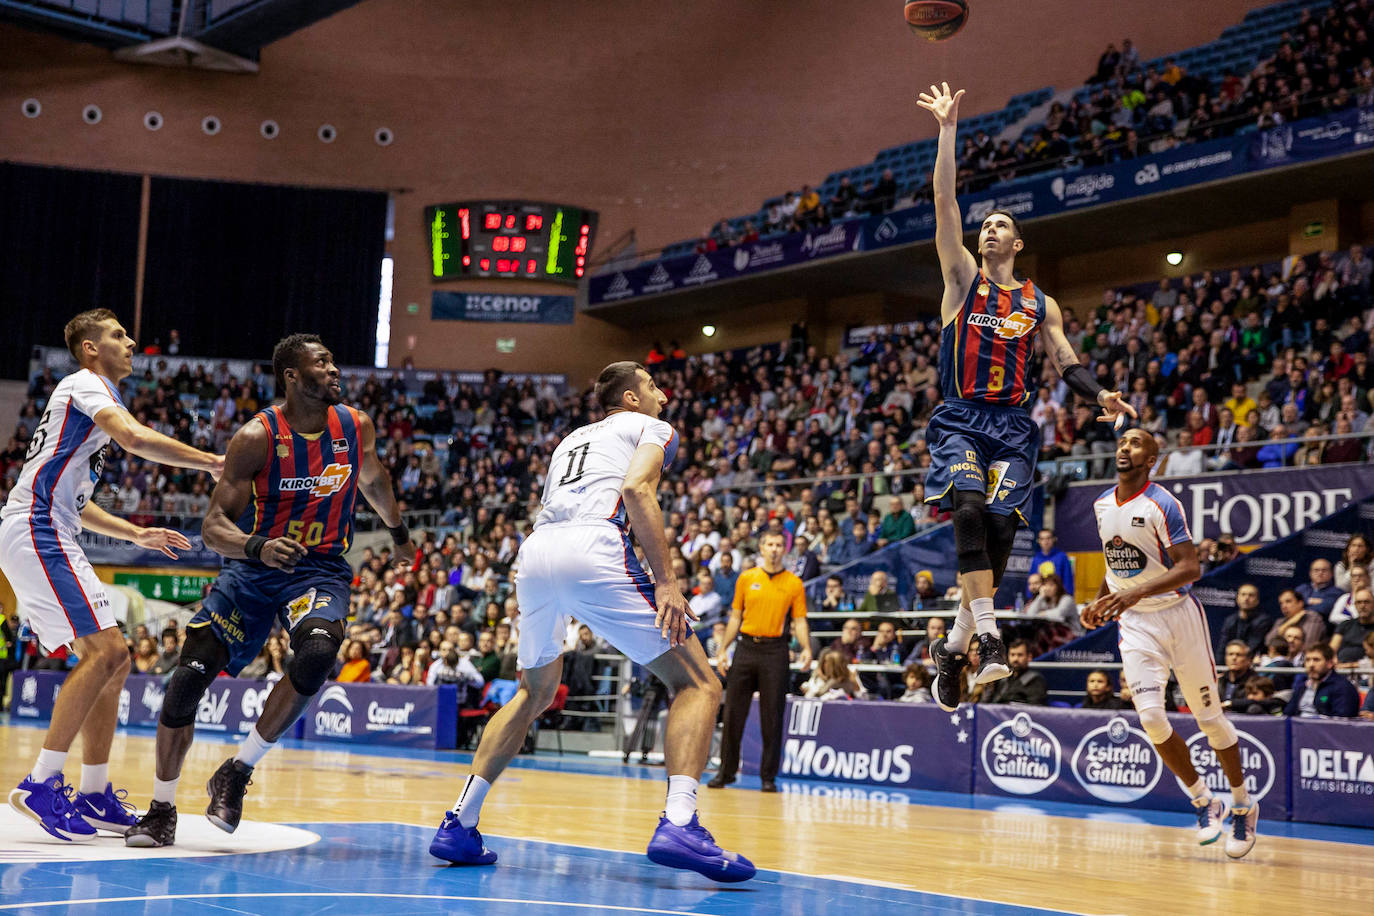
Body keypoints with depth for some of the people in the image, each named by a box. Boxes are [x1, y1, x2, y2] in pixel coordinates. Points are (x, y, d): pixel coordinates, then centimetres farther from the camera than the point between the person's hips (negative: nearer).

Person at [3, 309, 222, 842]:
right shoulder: (85, 384, -2)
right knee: (105, 650, -19)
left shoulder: (90, 394, 28)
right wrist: (210, 462, -18)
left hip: (49, 538, 10)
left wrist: (138, 534, 26)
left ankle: (94, 795, 9)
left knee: (112, 659, 7)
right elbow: (134, 439, -23)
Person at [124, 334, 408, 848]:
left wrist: (397, 530, 37)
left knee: (318, 653, -30)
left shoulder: (356, 427, -2)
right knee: (190, 675, -11)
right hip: (253, 567, -1)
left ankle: (237, 773, -12)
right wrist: (258, 546, -38)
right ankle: (161, 810, 11)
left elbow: (373, 479, 22)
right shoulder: (257, 436, -14)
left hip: (321, 568, 1)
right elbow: (213, 526, -17)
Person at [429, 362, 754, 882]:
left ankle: (458, 824, 20)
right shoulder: (652, 428, 17)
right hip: (592, 550, -7)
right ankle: (678, 825, -23)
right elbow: (637, 488, -5)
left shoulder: (573, 438, 36)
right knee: (697, 684, -1)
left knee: (534, 693, 28)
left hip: (534, 552, 7)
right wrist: (666, 582, -12)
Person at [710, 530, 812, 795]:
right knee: (733, 713, 2)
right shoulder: (746, 578, 8)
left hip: (775, 651, -1)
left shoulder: (794, 584, 4)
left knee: (772, 717, 0)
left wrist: (806, 649, -14)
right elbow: (735, 617, 12)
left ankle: (768, 776, 6)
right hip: (745, 647, 2)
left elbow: (800, 621, 2)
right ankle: (726, 771, 12)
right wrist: (723, 650, 5)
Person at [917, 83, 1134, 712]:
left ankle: (954, 647, 2)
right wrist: (948, 128, -1)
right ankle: (987, 634, -30)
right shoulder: (964, 279, 10)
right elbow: (944, 202, 3)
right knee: (969, 508, -25)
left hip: (1012, 424, 2)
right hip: (960, 418, -2)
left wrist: (1099, 395, -9)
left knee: (1000, 524, -10)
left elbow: (1067, 363, 12)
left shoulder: (1040, 304, 16)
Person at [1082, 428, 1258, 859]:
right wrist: (1100, 601, 11)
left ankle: (1244, 806, 25)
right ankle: (1204, 803, 8)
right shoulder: (1102, 505, 6)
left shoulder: (1162, 504, -14)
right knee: (1150, 716, -12)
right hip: (1134, 622, 4)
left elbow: (1190, 568, -21)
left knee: (1210, 718, 4)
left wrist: (1137, 593, -33)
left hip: (1178, 615, -4)